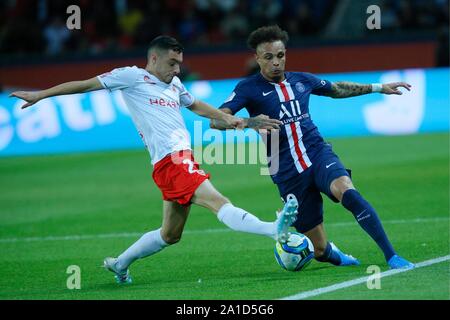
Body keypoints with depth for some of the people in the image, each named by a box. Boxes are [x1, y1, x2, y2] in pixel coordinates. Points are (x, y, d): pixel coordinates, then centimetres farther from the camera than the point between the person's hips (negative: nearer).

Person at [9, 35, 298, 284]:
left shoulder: (174, 84, 23)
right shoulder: (132, 77, 2)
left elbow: (195, 105, 40)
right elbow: (86, 84, 4)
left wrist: (225, 117, 26)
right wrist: (40, 95, 3)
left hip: (184, 160, 9)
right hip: (170, 161, -9)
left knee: (170, 235, 15)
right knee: (219, 203, -24)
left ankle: (120, 264, 30)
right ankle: (275, 230, -41)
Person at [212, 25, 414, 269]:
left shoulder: (301, 80, 12)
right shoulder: (249, 89, -2)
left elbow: (337, 89, 31)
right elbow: (216, 121, -15)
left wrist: (378, 88, 32)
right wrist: (250, 122, -32)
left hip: (318, 154, 2)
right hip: (287, 173, -2)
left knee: (346, 190, -33)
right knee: (320, 250, -1)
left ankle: (391, 256, -30)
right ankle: (329, 253, 39)